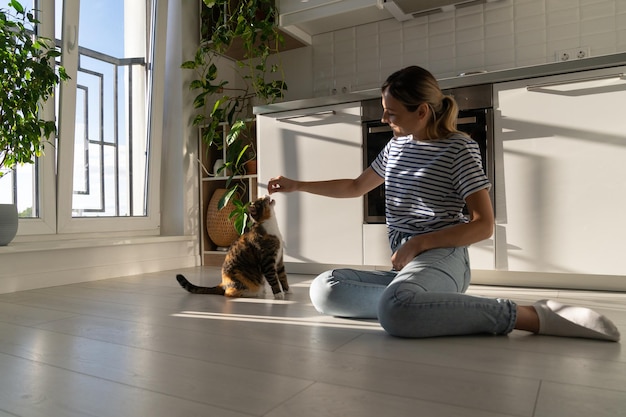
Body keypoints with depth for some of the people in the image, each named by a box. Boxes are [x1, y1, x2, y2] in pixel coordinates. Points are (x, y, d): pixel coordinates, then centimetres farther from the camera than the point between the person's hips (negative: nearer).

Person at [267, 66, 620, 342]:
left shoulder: (459, 149, -5)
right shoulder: (396, 146, 15)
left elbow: (484, 224, -8)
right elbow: (356, 187, 25)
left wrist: (418, 244, -15)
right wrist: (297, 185, 20)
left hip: (440, 259, -7)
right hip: (405, 265, 7)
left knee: (395, 312, -41)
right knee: (324, 290, -13)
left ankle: (530, 314, -24)